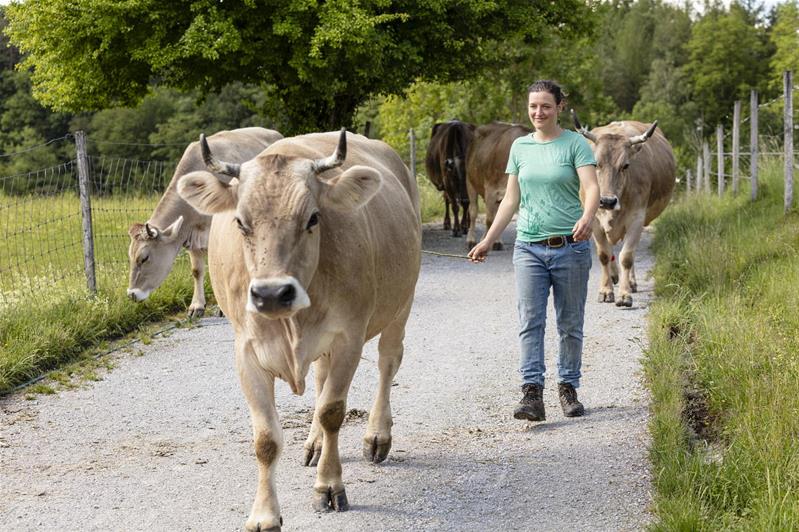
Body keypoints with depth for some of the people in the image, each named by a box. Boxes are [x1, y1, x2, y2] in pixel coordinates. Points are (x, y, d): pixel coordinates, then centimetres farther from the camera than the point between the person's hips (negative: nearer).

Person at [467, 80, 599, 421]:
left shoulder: (575, 144, -1)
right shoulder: (520, 147, 11)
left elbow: (592, 188, -14)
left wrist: (587, 219, -35)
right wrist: (487, 241, 11)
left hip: (570, 247, -3)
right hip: (528, 247, 3)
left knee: (570, 323, 6)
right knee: (530, 321, -7)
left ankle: (568, 388, 19)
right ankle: (532, 394, -11)